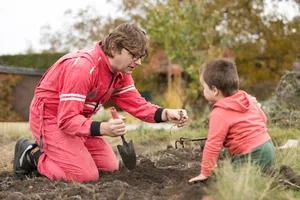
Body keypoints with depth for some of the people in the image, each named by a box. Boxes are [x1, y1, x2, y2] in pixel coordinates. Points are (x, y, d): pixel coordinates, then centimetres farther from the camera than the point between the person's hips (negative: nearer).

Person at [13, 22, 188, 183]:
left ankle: (50, 150, 19)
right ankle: (33, 154, 3)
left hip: (77, 119, 9)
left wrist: (165, 114, -22)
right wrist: (103, 129, -50)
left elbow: (136, 104, -4)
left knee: (111, 167, 8)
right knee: (87, 176, -17)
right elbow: (67, 120, -34)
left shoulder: (121, 71, -3)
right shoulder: (82, 67, -31)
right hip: (50, 117, -9)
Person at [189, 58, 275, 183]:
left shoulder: (220, 114, -16)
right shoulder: (248, 99, 7)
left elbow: (213, 145, -15)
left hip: (252, 157, -9)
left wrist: (205, 173, -8)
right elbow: (263, 118, 19)